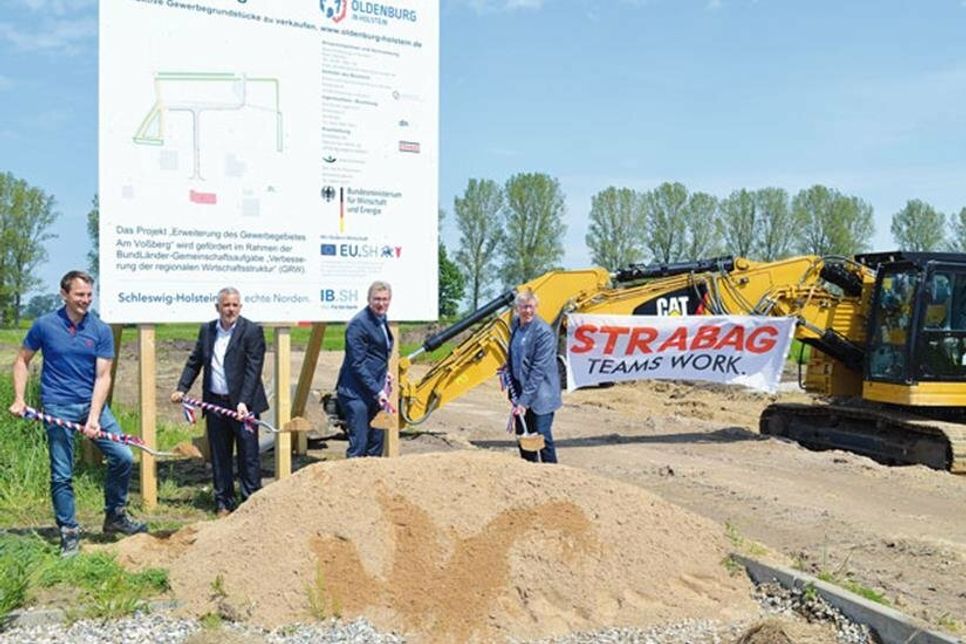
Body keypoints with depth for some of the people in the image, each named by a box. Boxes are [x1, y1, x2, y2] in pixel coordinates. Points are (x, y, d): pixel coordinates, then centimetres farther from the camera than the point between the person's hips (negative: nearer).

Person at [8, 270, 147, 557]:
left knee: (123, 457, -5)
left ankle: (115, 517, 15)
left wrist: (94, 418, -15)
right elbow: (22, 361, 10)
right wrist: (19, 399, 0)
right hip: (58, 408, -2)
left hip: (93, 404, 2)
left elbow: (103, 377, -5)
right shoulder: (44, 325, -3)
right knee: (62, 475, 2)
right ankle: (69, 534, 16)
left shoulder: (101, 330, -2)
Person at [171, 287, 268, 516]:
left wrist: (243, 402, -21)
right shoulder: (206, 330, 10)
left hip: (243, 404, -5)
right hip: (215, 403, 5)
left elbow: (253, 370, -13)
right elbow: (194, 361, 18)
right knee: (219, 457, 12)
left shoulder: (252, 331, -7)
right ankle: (223, 503, 22)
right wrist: (181, 388, 5)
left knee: (248, 457, 1)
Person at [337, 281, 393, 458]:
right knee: (358, 445, -8)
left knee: (377, 442, 14)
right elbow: (357, 364, -18)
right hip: (356, 392, -9)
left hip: (376, 391, 9)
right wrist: (377, 391, -20)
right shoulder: (358, 324, -16)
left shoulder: (381, 319, 11)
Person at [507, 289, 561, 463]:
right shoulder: (515, 324, 3)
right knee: (522, 434, 13)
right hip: (520, 388, 7)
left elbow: (538, 369, -21)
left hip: (540, 392, -7)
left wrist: (525, 401, -23)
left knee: (542, 436, -7)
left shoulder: (544, 331, -19)